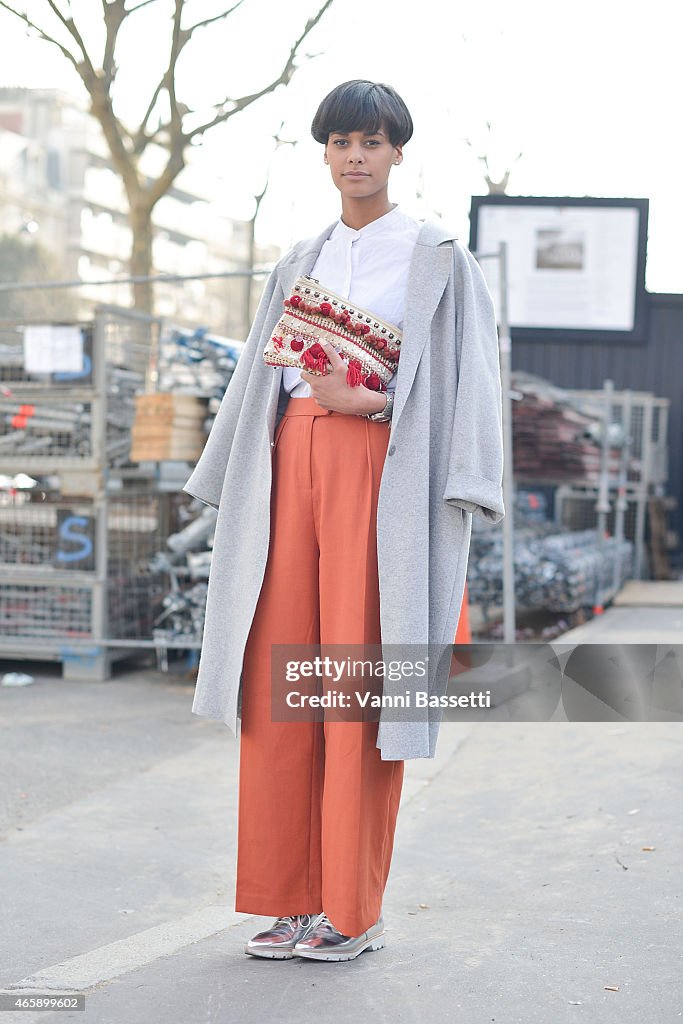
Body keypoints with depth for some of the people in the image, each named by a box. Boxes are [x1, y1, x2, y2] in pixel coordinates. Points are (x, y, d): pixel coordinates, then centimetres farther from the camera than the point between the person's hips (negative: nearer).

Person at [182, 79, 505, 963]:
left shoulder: (438, 259, 4)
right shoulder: (301, 264, 18)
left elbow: (464, 382, -3)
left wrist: (370, 400, -17)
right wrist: (240, 497, 13)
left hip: (381, 472, -5)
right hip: (293, 467, 5)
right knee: (279, 680, 1)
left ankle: (355, 911, 3)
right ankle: (295, 898, 10)